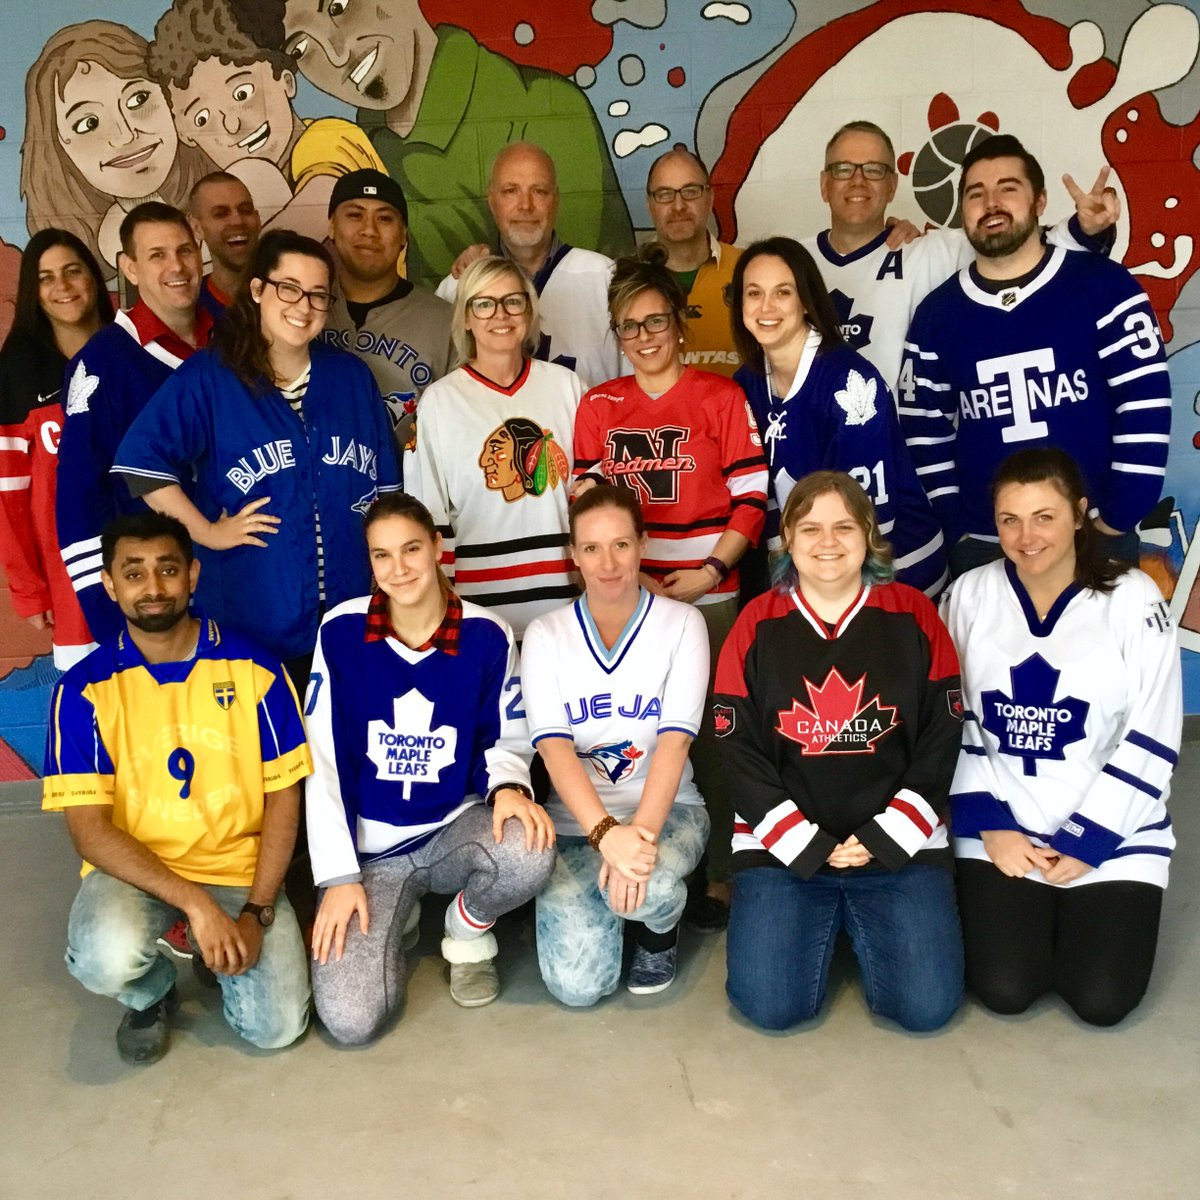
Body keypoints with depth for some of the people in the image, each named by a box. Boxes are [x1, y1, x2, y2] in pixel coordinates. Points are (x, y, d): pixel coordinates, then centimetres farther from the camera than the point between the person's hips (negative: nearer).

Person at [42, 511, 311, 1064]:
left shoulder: (252, 668, -7)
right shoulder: (85, 689, -8)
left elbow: (283, 797, -2)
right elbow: (88, 828, -12)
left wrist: (257, 911, -12)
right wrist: (194, 902, -23)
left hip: (240, 870, 1)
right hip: (132, 869, 0)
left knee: (277, 1027, -15)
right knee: (106, 959, -33)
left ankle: (218, 948, 19)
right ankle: (152, 992, 6)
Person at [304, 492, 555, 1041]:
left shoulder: (486, 635, -7)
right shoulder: (341, 632, -10)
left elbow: (507, 739, 4)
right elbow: (324, 763, -7)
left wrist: (507, 786, -21)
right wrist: (339, 876, -11)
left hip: (455, 828, 1)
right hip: (371, 847, -1)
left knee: (530, 851, -35)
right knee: (350, 1019, -19)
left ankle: (468, 927, 2)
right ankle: (391, 918, 16)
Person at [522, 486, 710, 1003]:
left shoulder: (682, 624, -4)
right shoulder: (545, 635, -2)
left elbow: (674, 740, -14)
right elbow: (555, 749, -14)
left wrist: (640, 834, -31)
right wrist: (607, 834, -31)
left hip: (666, 808, -1)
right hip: (577, 820, 1)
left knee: (648, 891, -36)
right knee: (576, 982, -17)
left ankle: (660, 921, 3)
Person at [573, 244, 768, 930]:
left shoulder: (721, 398, 1)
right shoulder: (599, 407, 10)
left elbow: (751, 499, -2)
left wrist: (711, 571, -14)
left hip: (707, 597, -3)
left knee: (709, 738, 1)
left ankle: (720, 876, 14)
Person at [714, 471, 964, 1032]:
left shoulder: (913, 615, 1)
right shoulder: (757, 624, 1)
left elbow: (940, 739, -1)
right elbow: (740, 750, -3)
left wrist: (883, 839, -10)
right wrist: (808, 846, -11)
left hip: (897, 842, 0)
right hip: (784, 845, 0)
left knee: (927, 1006, -12)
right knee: (769, 1005, -14)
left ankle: (858, 920, 19)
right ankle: (822, 922, 18)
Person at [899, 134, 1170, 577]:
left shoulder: (1103, 287, -4)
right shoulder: (937, 314, 4)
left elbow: (1145, 407, -7)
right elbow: (924, 430, 6)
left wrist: (1118, 519, -11)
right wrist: (955, 528, -1)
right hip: (980, 546, 2)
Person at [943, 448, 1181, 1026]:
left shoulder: (1134, 599, -10)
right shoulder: (969, 595, -2)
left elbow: (1151, 742, -8)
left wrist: (1085, 842, -11)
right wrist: (991, 827, -6)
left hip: (1112, 830, -1)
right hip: (1003, 829, 1)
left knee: (1101, 1001, -9)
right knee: (1004, 990, -10)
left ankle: (1079, 914, 22)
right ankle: (1014, 911, 22)